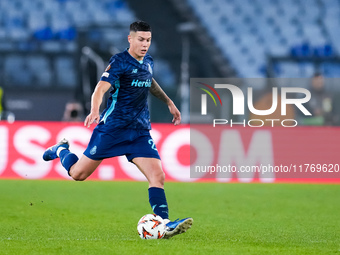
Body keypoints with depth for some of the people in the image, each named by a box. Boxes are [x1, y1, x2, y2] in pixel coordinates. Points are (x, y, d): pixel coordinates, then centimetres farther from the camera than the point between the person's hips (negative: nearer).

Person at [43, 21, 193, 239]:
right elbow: (101, 88, -27)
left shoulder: (149, 62, 9)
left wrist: (168, 102, 30)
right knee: (78, 174, 5)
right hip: (112, 128, -5)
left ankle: (164, 223, -17)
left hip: (140, 131, 5)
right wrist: (95, 111, -45)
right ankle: (61, 150, 36)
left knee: (157, 176, -14)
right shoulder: (120, 62, -13)